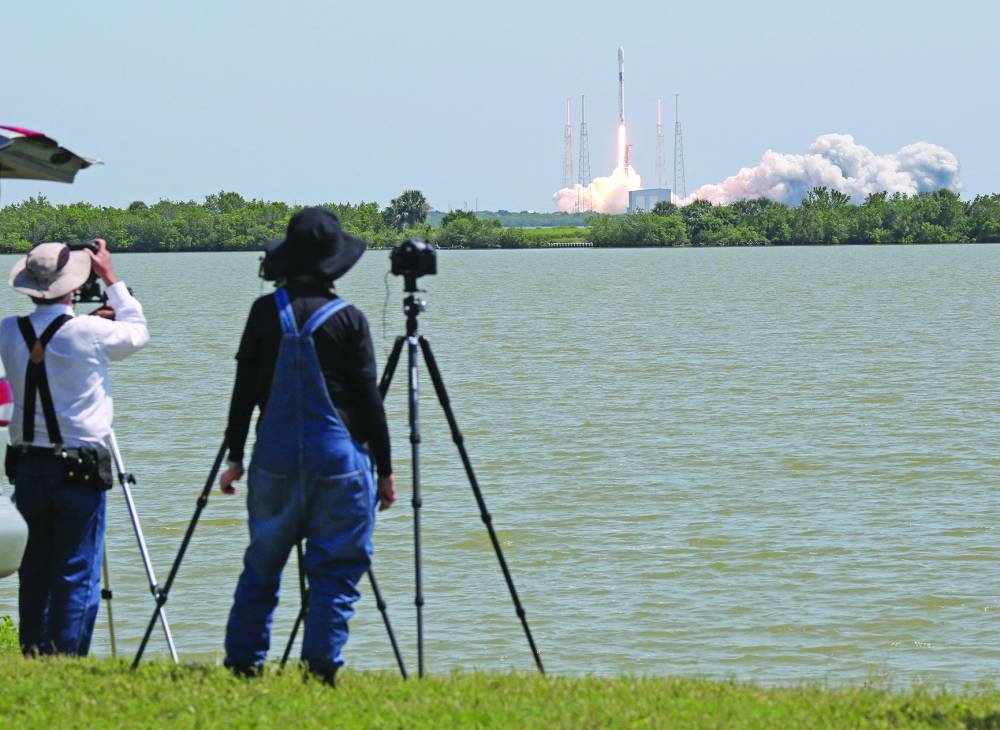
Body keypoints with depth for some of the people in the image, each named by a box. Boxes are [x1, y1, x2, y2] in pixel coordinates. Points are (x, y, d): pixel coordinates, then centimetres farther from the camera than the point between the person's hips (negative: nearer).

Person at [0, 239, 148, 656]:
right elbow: (137, 332, 7)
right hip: (79, 470, -4)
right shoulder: (88, 333, -12)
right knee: (78, 575, 0)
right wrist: (111, 280, 14)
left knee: (34, 573, 11)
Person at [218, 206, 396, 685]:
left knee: (261, 568, 14)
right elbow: (368, 399, -3)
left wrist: (235, 457, 14)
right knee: (335, 574, 2)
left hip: (274, 460, 3)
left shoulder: (265, 312, 2)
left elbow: (244, 389, 5)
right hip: (338, 459, -3)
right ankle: (320, 671, -4)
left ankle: (242, 664, 15)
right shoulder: (347, 320, -5)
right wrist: (385, 468, 4)